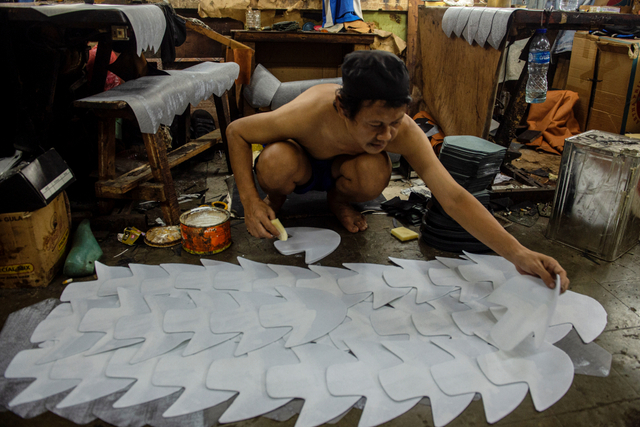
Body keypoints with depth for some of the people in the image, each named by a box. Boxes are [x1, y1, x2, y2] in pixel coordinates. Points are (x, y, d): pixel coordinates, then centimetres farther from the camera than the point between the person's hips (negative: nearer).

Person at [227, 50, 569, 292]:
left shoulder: (404, 132, -33)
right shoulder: (309, 114, -39)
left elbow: (453, 197, -35)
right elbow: (236, 131, -23)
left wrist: (518, 253, -44)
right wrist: (250, 201, -34)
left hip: (339, 166, 2)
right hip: (301, 163, -1)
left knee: (374, 174, -35)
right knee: (277, 162, -39)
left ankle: (338, 200, 3)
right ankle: (275, 198, 0)